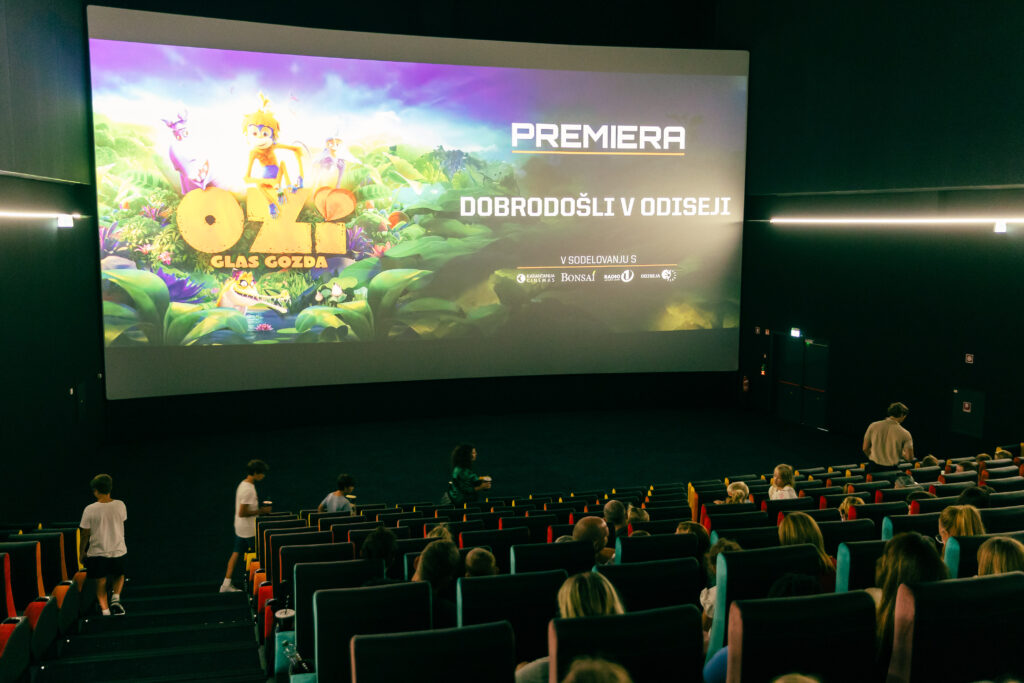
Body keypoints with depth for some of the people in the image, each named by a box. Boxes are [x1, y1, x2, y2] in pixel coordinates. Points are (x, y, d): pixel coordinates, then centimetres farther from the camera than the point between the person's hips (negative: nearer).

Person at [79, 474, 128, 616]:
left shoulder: (90, 510, -13)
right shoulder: (120, 505, -8)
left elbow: (85, 534, -5)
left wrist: (82, 552, 9)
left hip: (97, 552, -1)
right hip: (118, 550, 2)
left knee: (101, 582, 12)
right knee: (119, 576, 24)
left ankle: (105, 609, 8)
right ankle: (116, 597, 1)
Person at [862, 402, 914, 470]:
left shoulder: (873, 426, -2)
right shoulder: (904, 434, -8)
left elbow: (865, 448, 5)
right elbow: (910, 458, -8)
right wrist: (900, 454, 14)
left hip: (874, 467, 1)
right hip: (892, 469, -1)